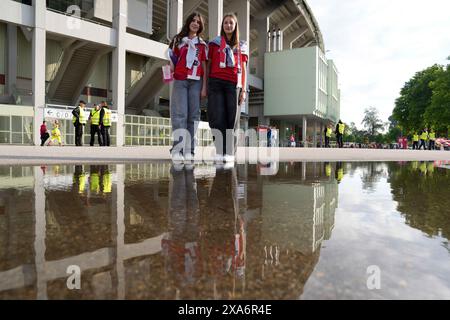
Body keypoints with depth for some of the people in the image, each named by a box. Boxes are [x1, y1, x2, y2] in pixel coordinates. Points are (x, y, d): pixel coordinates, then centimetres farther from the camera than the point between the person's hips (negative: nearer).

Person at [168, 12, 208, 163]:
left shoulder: (202, 44, 17)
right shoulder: (178, 40, 16)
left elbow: (204, 66, 11)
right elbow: (171, 59, 15)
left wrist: (204, 87, 2)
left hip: (196, 81, 2)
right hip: (180, 80, -1)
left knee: (193, 114, -3)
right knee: (180, 114, -11)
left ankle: (189, 150, -1)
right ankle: (177, 150, -14)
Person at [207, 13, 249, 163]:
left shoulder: (241, 46, 18)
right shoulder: (214, 43, 17)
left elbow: (243, 69, 13)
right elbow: (208, 65, 13)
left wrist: (244, 90, 2)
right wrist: (206, 86, 2)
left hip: (233, 84, 1)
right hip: (216, 83, 0)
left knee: (232, 118, -5)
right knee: (217, 117, -9)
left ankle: (230, 153, -4)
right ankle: (220, 152, -7)